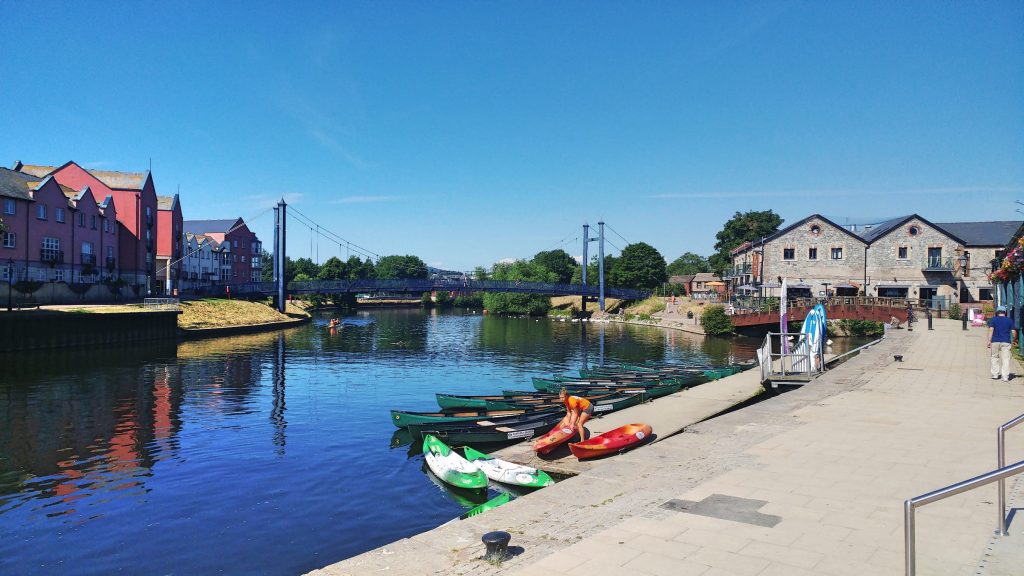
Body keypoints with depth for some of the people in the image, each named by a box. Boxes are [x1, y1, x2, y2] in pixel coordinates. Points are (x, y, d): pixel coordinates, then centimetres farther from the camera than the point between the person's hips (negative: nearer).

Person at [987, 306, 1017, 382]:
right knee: (1005, 359, 1)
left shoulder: (993, 320, 2)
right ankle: (1005, 377, -3)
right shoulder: (1010, 321, 6)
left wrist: (989, 341, -11)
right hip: (1006, 342, 1)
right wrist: (1014, 340, 22)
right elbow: (1013, 332, 4)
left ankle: (995, 375, 14)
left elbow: (991, 330, -9)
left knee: (995, 357, 12)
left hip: (995, 341, 0)